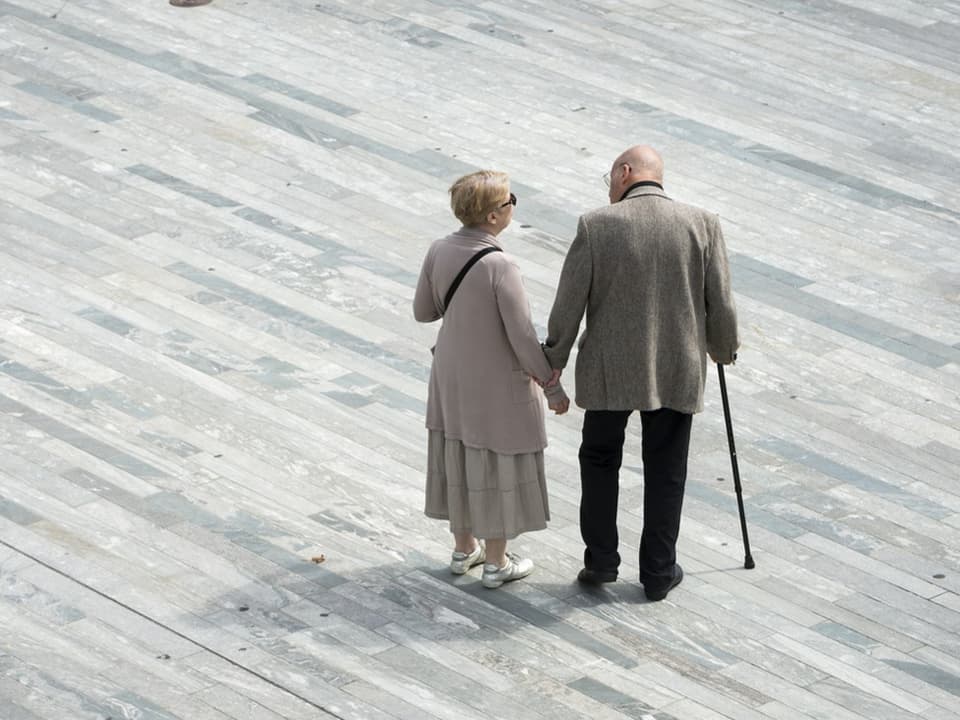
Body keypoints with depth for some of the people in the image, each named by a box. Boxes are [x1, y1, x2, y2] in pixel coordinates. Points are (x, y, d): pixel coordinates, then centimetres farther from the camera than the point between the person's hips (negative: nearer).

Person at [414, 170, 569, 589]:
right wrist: (552, 387, -11)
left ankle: (463, 549, 35)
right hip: (497, 383, -6)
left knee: (460, 458, 21)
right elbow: (523, 339, -24)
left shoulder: (439, 252, -10)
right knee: (498, 467, 10)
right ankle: (496, 563, 22)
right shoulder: (500, 268, -29)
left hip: (452, 377, 6)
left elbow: (423, 311, 4)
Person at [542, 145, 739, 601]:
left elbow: (568, 305, -6)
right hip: (678, 372, 1)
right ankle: (658, 572, 20)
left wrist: (554, 360, 9)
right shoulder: (702, 225, -6)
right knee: (665, 473, 14)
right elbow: (720, 305, -2)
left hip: (609, 370, -1)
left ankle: (601, 560, 20)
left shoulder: (596, 226, -10)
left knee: (600, 461, 20)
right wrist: (723, 350, 18)